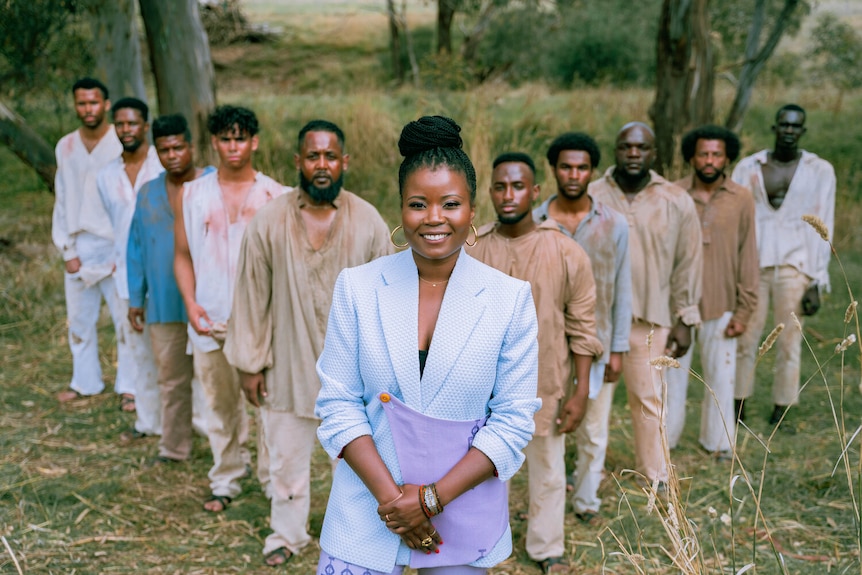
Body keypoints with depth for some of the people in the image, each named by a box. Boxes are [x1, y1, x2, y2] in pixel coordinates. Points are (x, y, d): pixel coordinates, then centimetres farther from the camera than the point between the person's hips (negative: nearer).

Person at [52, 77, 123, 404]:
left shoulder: (122, 145, -6)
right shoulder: (65, 147, 7)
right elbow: (62, 202, 10)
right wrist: (68, 250, 4)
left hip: (116, 247, -4)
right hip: (79, 247, 4)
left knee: (125, 319, -1)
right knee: (79, 319, 11)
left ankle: (130, 385, 10)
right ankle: (85, 382, 25)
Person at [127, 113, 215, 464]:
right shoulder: (147, 194, 11)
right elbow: (136, 248, 15)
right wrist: (135, 299, 13)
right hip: (164, 304, 4)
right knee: (171, 379, 12)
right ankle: (174, 447, 25)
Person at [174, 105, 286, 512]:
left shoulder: (274, 195, 2)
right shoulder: (193, 195, 8)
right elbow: (183, 255, 11)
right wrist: (190, 304, -3)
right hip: (212, 320, 2)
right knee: (221, 404, 10)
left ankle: (275, 479, 11)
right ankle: (225, 481, 24)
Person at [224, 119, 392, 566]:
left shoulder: (368, 222, -8)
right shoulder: (269, 222, -8)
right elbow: (252, 296, -2)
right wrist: (249, 363, -1)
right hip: (289, 364, 0)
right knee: (287, 456, 15)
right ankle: (287, 533, 36)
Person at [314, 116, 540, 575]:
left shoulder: (511, 299, -4)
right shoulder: (356, 287, -2)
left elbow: (514, 421, -5)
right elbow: (337, 405, -3)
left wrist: (433, 497, -13)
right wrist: (390, 496, -14)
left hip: (463, 515, 0)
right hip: (364, 516, 0)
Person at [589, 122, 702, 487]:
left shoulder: (677, 202, 1)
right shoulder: (592, 197, -1)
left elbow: (688, 264, 5)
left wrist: (685, 320, 3)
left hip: (650, 319, 0)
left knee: (648, 396, 6)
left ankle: (654, 473, 20)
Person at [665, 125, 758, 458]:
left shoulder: (741, 200, -1)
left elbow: (747, 257, 2)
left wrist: (743, 311, -1)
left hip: (721, 306, 1)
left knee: (721, 376, 9)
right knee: (672, 373, 10)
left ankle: (718, 440, 26)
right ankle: (666, 438, 26)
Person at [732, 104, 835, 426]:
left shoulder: (819, 171, 4)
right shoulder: (748, 167, 6)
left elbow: (822, 229, 3)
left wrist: (816, 283, -2)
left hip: (794, 267, -1)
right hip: (752, 265, 1)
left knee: (789, 343, 2)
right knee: (744, 339, 1)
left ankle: (780, 413, 12)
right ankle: (738, 406, 12)